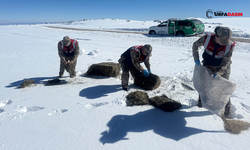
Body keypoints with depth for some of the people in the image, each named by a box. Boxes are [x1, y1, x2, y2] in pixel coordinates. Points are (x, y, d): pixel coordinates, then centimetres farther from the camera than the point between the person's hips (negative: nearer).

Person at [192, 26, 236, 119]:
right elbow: (195, 45, -2)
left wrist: (218, 73, -33)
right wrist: (196, 59, -6)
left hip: (223, 69, -1)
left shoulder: (230, 45, -24)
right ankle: (201, 101, 39)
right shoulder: (207, 39, -21)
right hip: (208, 67, 2)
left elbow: (225, 62, -20)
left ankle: (227, 109, 22)